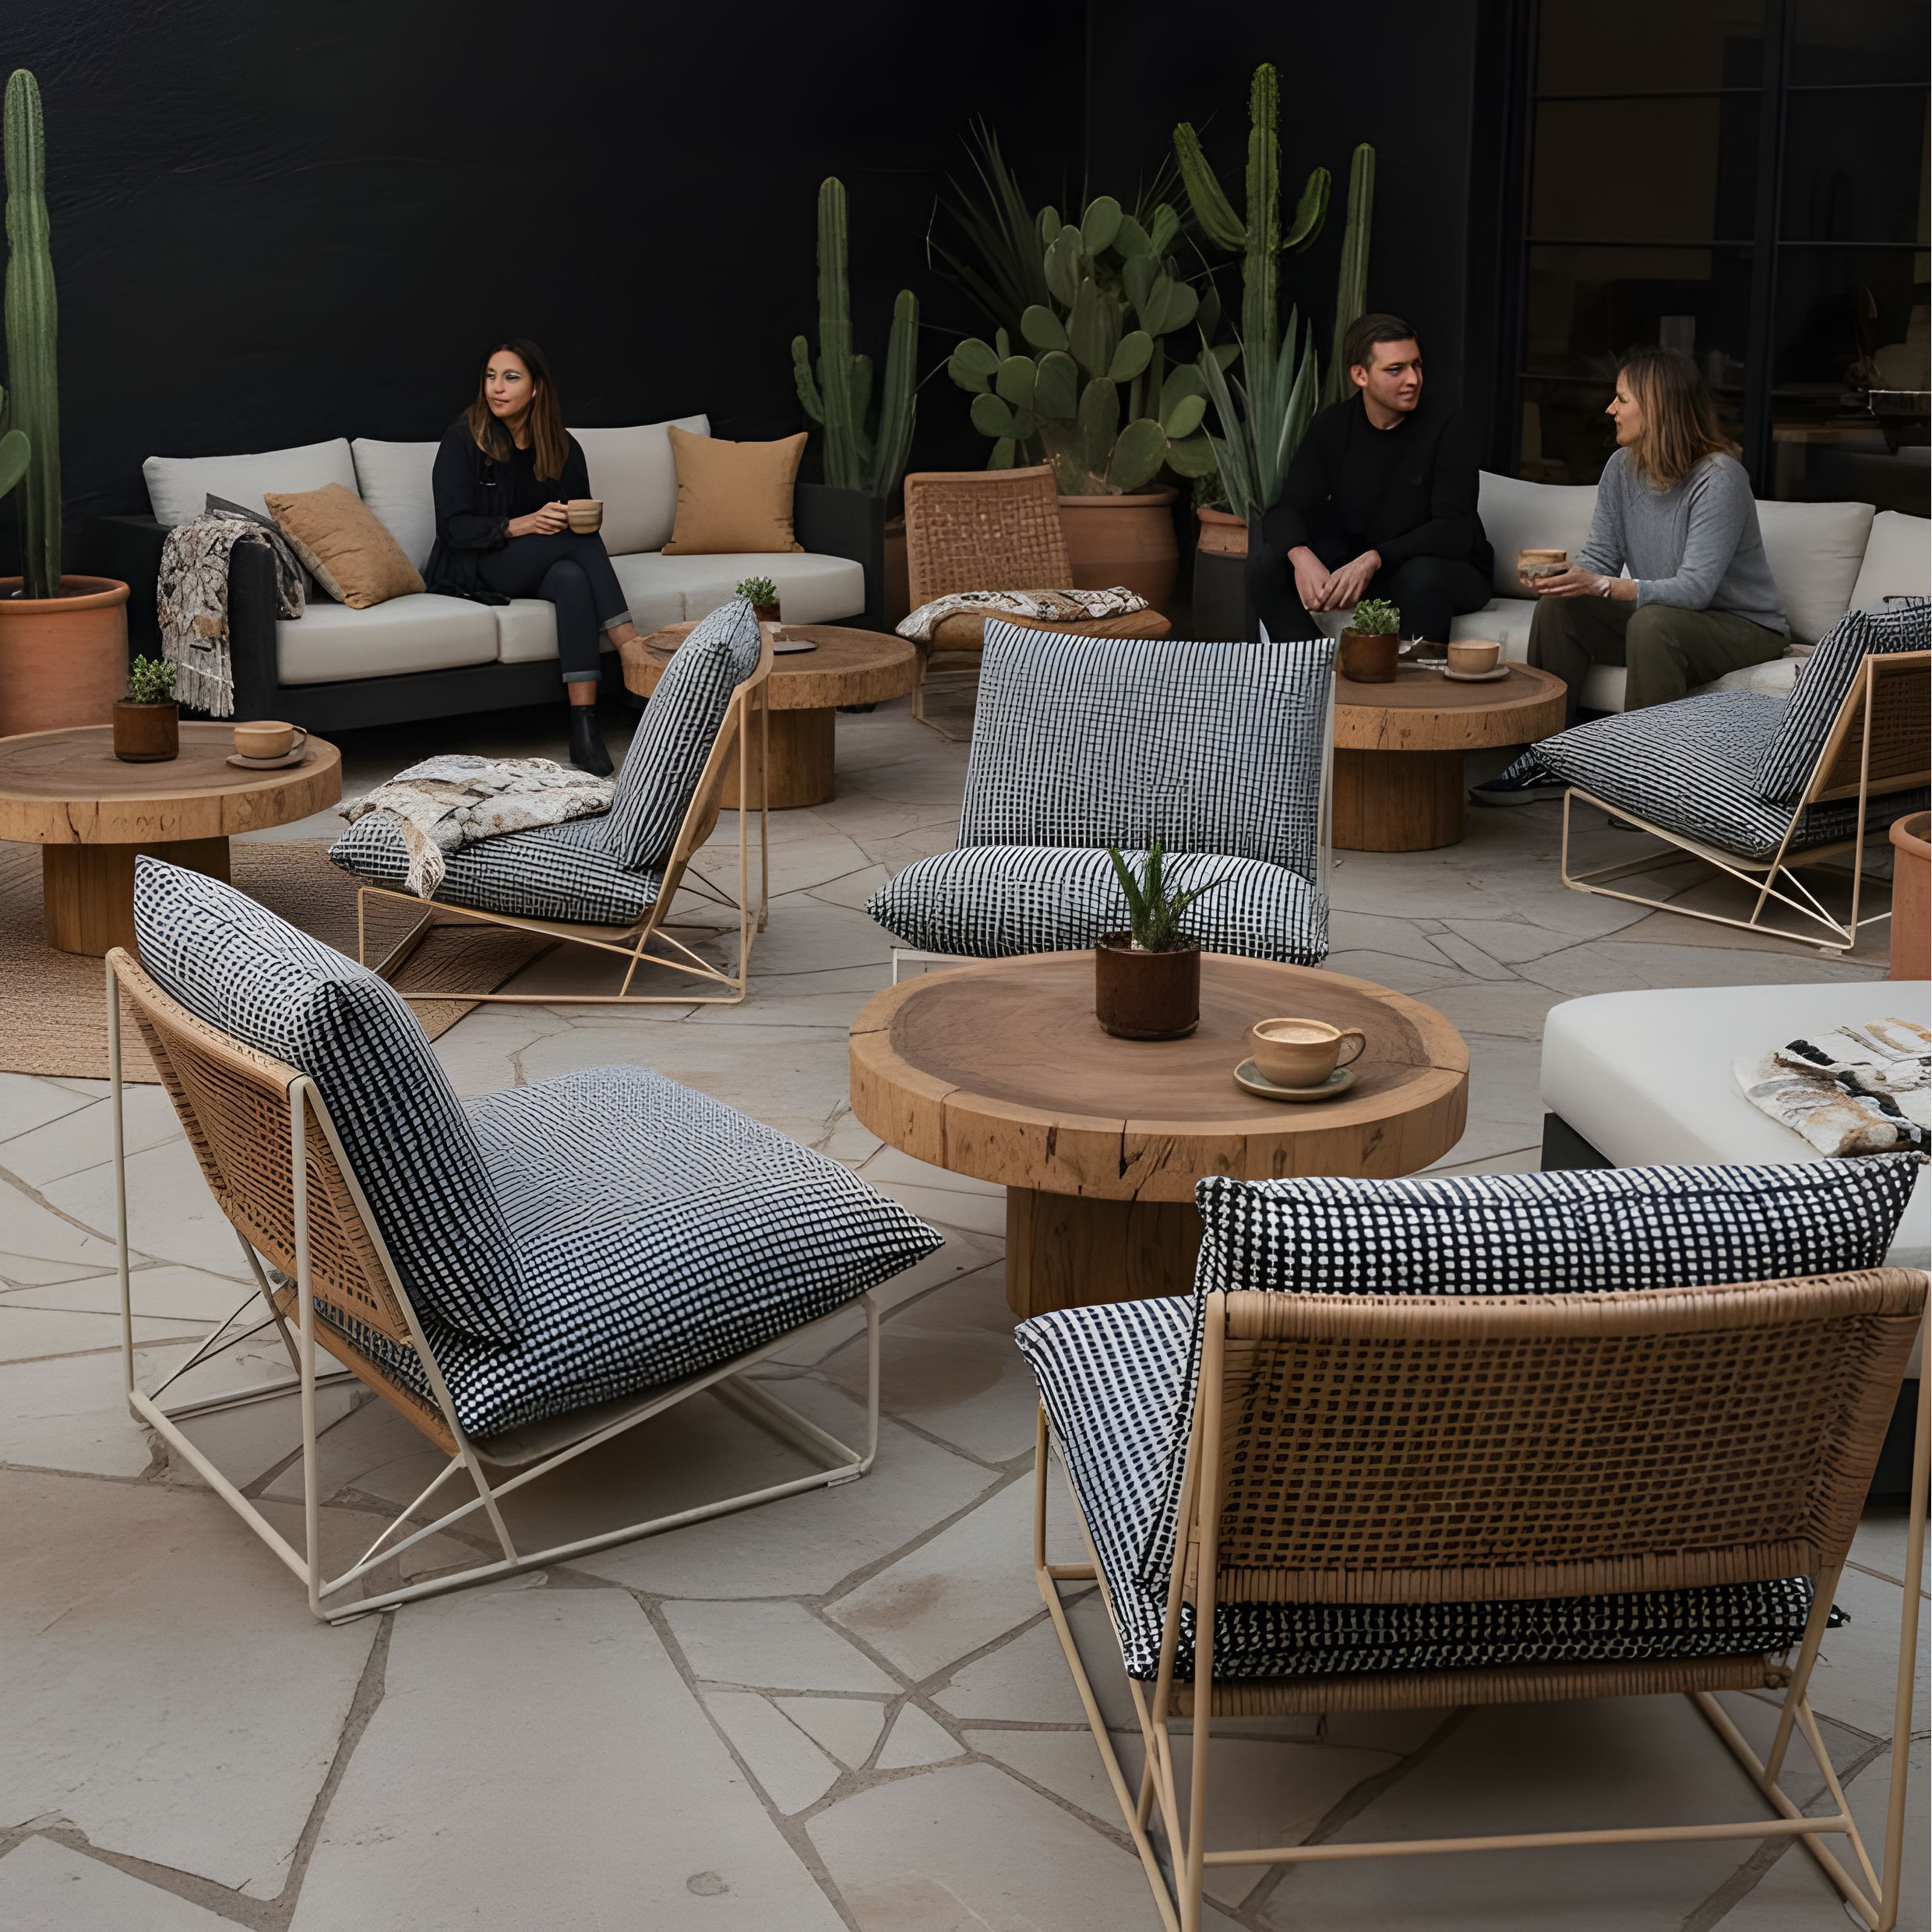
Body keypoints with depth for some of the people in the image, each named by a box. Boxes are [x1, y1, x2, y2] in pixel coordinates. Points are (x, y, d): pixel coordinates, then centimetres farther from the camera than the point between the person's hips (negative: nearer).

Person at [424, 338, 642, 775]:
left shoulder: (562, 448, 6)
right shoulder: (464, 438, -6)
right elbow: (452, 527, -12)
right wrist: (520, 526, -26)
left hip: (545, 565, 4)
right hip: (472, 569, -4)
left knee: (573, 578, -34)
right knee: (576, 540, -29)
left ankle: (584, 725, -41)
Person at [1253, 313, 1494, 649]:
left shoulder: (1451, 429, -15)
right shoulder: (1333, 426, -2)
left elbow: (1454, 532, -24)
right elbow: (1285, 510, -9)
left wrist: (1375, 559, -39)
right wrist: (1301, 557, -34)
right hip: (1354, 562, 4)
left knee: (1421, 575, -39)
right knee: (1269, 562, -17)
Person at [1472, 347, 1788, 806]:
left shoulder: (1718, 478, -24)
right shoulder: (1623, 467, 0)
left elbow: (1695, 589, -30)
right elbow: (1599, 557, 2)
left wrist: (1602, 586, -41)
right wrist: (1558, 573, -23)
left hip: (1743, 626, -7)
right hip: (1662, 616, 7)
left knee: (1653, 622, -37)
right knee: (1558, 605, -12)